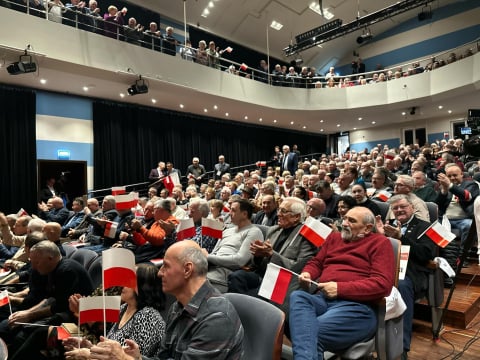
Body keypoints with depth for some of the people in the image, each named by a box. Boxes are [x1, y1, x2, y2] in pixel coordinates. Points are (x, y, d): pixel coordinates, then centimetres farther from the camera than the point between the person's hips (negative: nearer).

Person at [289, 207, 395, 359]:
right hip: (322, 298, 6)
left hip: (356, 305, -5)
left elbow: (383, 284, -7)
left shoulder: (380, 242, 6)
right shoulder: (334, 237, 24)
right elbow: (316, 263, 30)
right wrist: (306, 274, 4)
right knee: (297, 296, -31)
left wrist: (340, 289, -14)